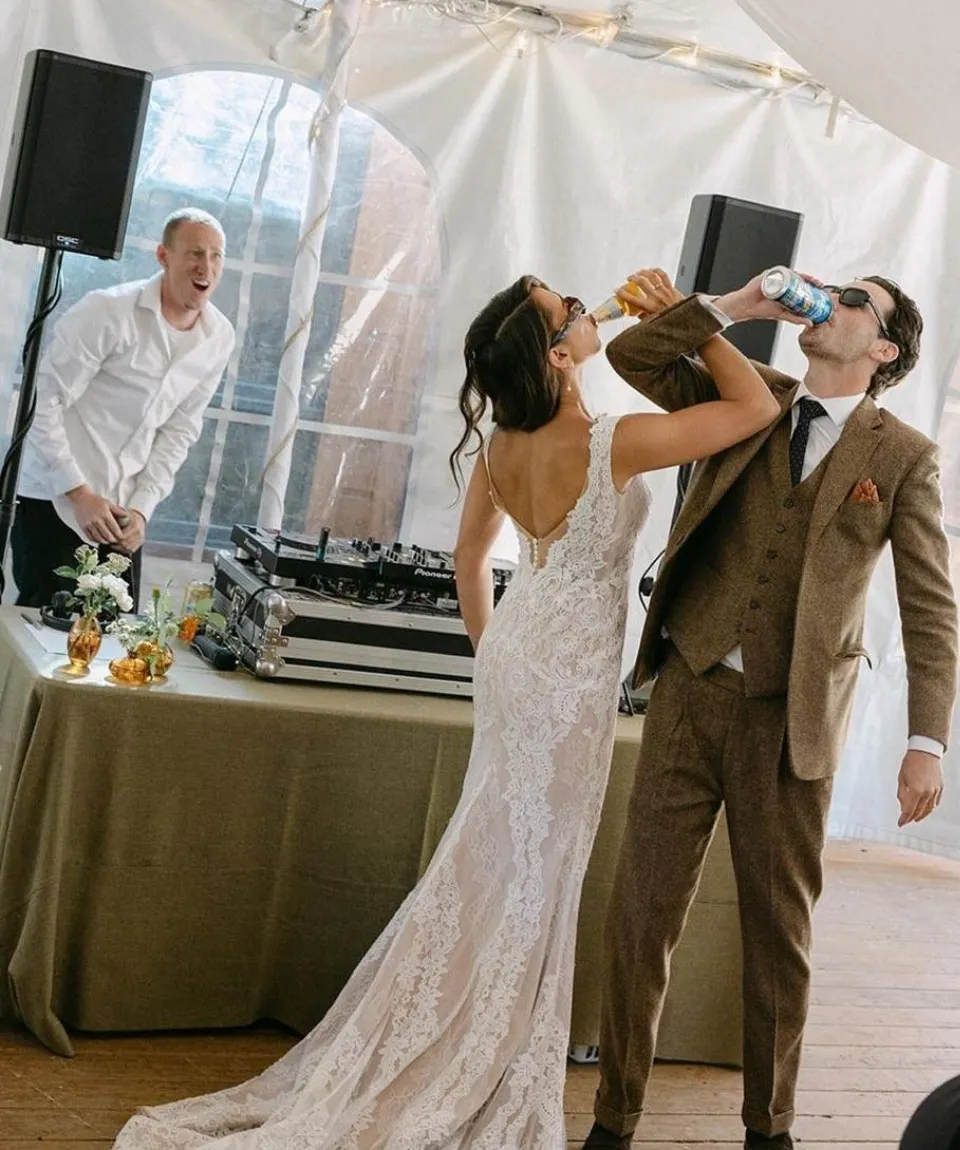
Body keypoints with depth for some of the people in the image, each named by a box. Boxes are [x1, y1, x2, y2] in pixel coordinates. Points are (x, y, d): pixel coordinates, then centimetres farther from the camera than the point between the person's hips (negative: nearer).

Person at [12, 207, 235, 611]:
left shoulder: (219, 338, 2)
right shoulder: (108, 311, -16)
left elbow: (179, 431, 8)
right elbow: (43, 403, -14)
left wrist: (142, 507, -2)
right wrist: (79, 493, -17)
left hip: (123, 510, 5)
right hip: (55, 501, -5)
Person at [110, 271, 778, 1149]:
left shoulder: (502, 445, 0)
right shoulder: (614, 445, -21)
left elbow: (471, 553, 13)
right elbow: (756, 408, -15)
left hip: (516, 653, 7)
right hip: (572, 670, -7)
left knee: (488, 865, 16)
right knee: (532, 878, 3)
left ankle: (413, 1072, 26)